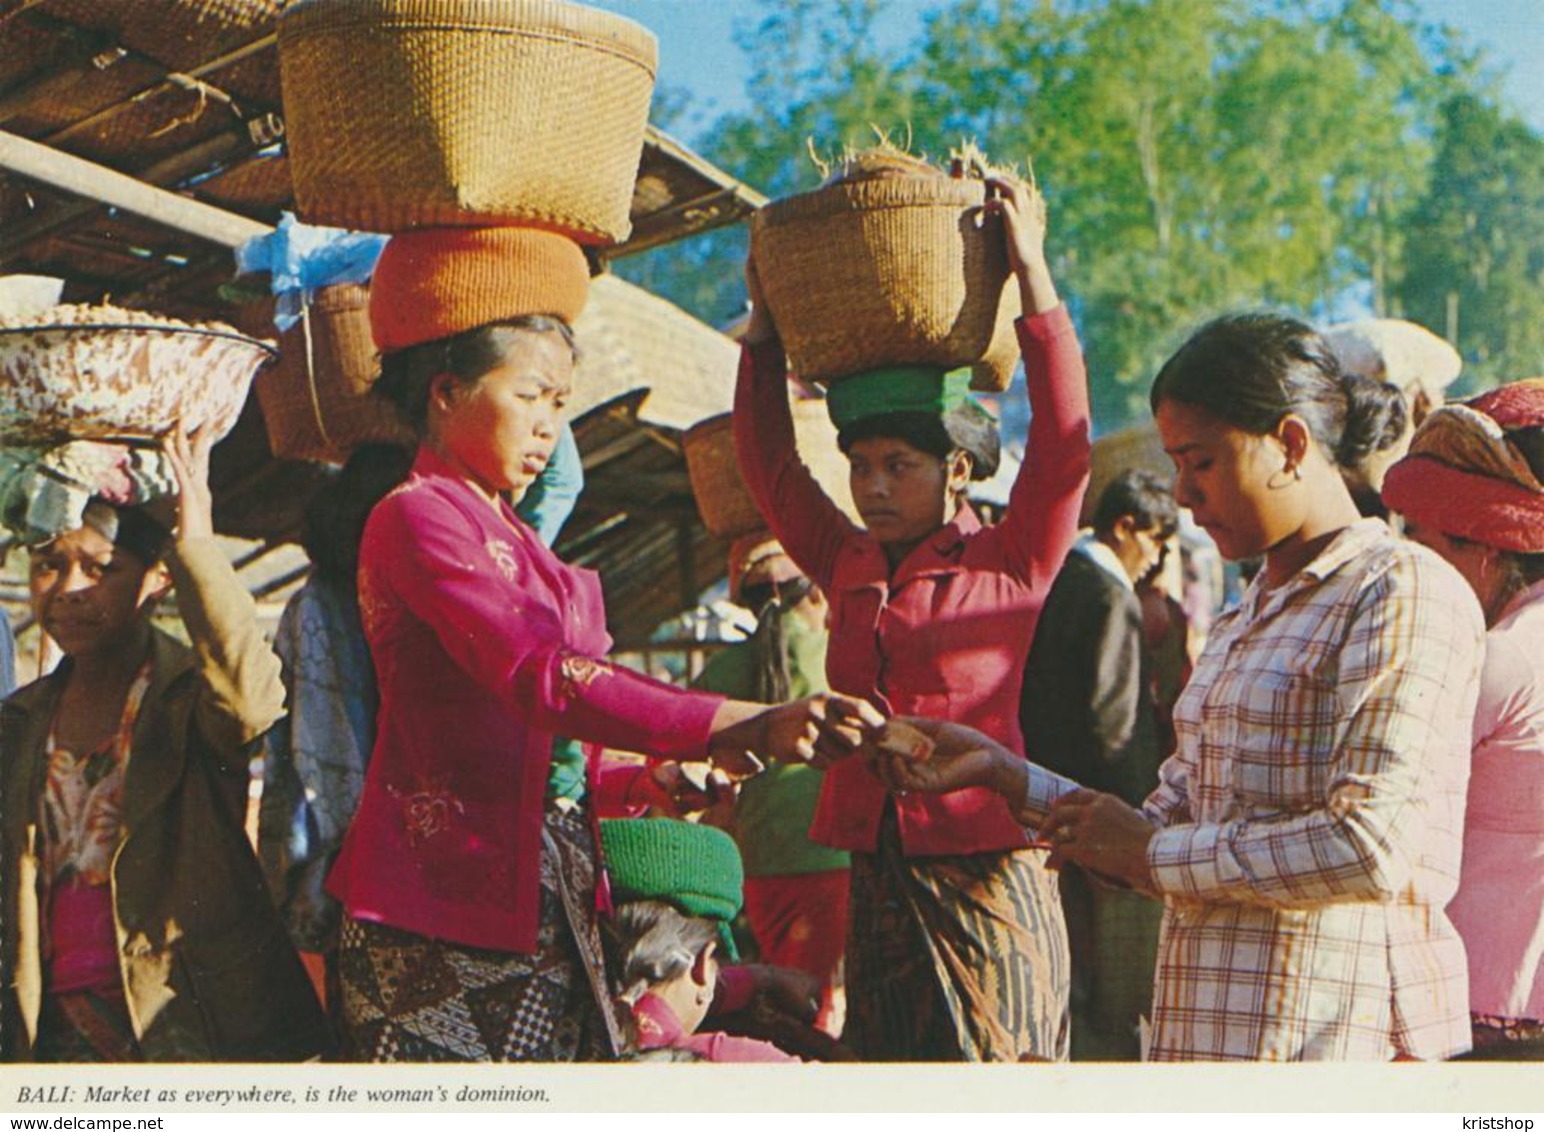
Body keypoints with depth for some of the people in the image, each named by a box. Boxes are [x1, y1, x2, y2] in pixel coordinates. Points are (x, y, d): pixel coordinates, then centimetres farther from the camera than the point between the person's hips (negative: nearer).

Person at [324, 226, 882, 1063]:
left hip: (543, 911, 8)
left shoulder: (510, 541, 20)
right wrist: (748, 727, -29)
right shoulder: (414, 519, -8)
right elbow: (546, 679, -22)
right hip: (445, 914, -8)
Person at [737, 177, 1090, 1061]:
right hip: (877, 879, 6)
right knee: (885, 1056, 10)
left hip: (982, 879, -5)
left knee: (993, 1073, -2)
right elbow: (770, 465, 16)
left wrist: (1033, 275, -12)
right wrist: (767, 326, 11)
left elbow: (1065, 443, -11)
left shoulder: (1010, 565, -1)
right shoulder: (849, 565, 12)